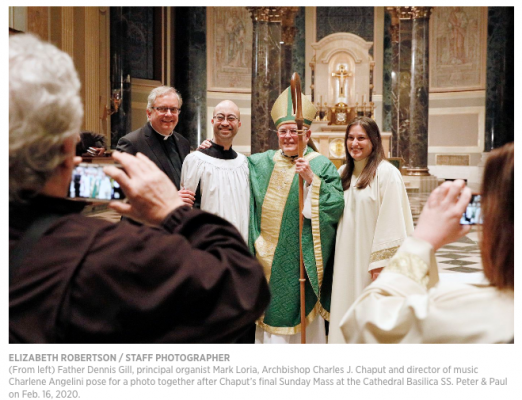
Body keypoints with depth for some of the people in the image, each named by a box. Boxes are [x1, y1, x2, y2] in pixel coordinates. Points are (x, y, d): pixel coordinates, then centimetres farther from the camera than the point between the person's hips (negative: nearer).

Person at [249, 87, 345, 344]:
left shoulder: (321, 165, -2)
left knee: (300, 311, 2)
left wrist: (312, 179, -22)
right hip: (267, 258, 4)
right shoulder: (262, 162, 10)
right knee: (270, 311, 10)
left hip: (301, 260, -4)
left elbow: (337, 205, -13)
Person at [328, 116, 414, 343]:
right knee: (346, 311, 12)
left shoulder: (386, 173, -11)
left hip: (372, 258, -6)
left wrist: (380, 262, -17)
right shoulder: (344, 173, 10)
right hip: (346, 258, 7)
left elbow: (391, 221, -15)